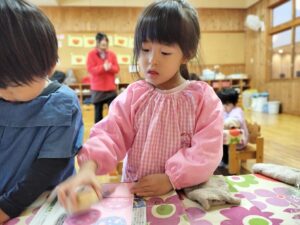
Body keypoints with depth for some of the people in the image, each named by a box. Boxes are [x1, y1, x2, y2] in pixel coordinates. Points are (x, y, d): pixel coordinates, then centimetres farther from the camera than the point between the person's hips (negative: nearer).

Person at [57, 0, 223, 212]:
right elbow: (111, 134, -11)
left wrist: (172, 178, -20)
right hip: (135, 192, 0)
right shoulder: (133, 95, -3)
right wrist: (89, 166, -27)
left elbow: (207, 151, -10)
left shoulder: (203, 97, -7)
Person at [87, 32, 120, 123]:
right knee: (98, 111, 8)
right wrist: (103, 67, -24)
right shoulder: (91, 54, -2)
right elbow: (90, 69, -11)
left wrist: (110, 67, -19)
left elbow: (117, 69, 2)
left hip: (111, 88, 2)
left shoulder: (112, 54, 6)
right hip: (97, 89, -2)